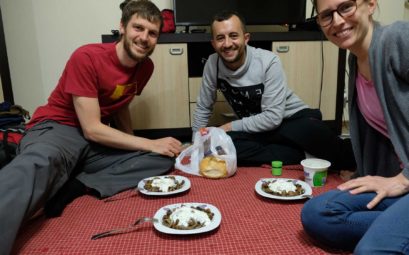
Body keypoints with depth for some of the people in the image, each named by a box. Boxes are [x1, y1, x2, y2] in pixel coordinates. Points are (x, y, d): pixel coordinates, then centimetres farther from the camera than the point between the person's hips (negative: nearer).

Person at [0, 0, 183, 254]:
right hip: (56, 130, -6)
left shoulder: (146, 66, 3)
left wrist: (132, 144, 4)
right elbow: (92, 129, -20)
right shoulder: (86, 57, -17)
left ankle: (76, 186, -25)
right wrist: (150, 144, -20)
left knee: (165, 157, -14)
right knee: (39, 163, -41)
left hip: (100, 142, 6)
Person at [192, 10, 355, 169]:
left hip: (293, 120, -4)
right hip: (256, 130, 4)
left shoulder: (268, 62, -19)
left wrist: (232, 126, -17)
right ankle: (302, 156, -20)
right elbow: (203, 107, 5)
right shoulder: (212, 64, -7)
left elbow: (273, 117, -21)